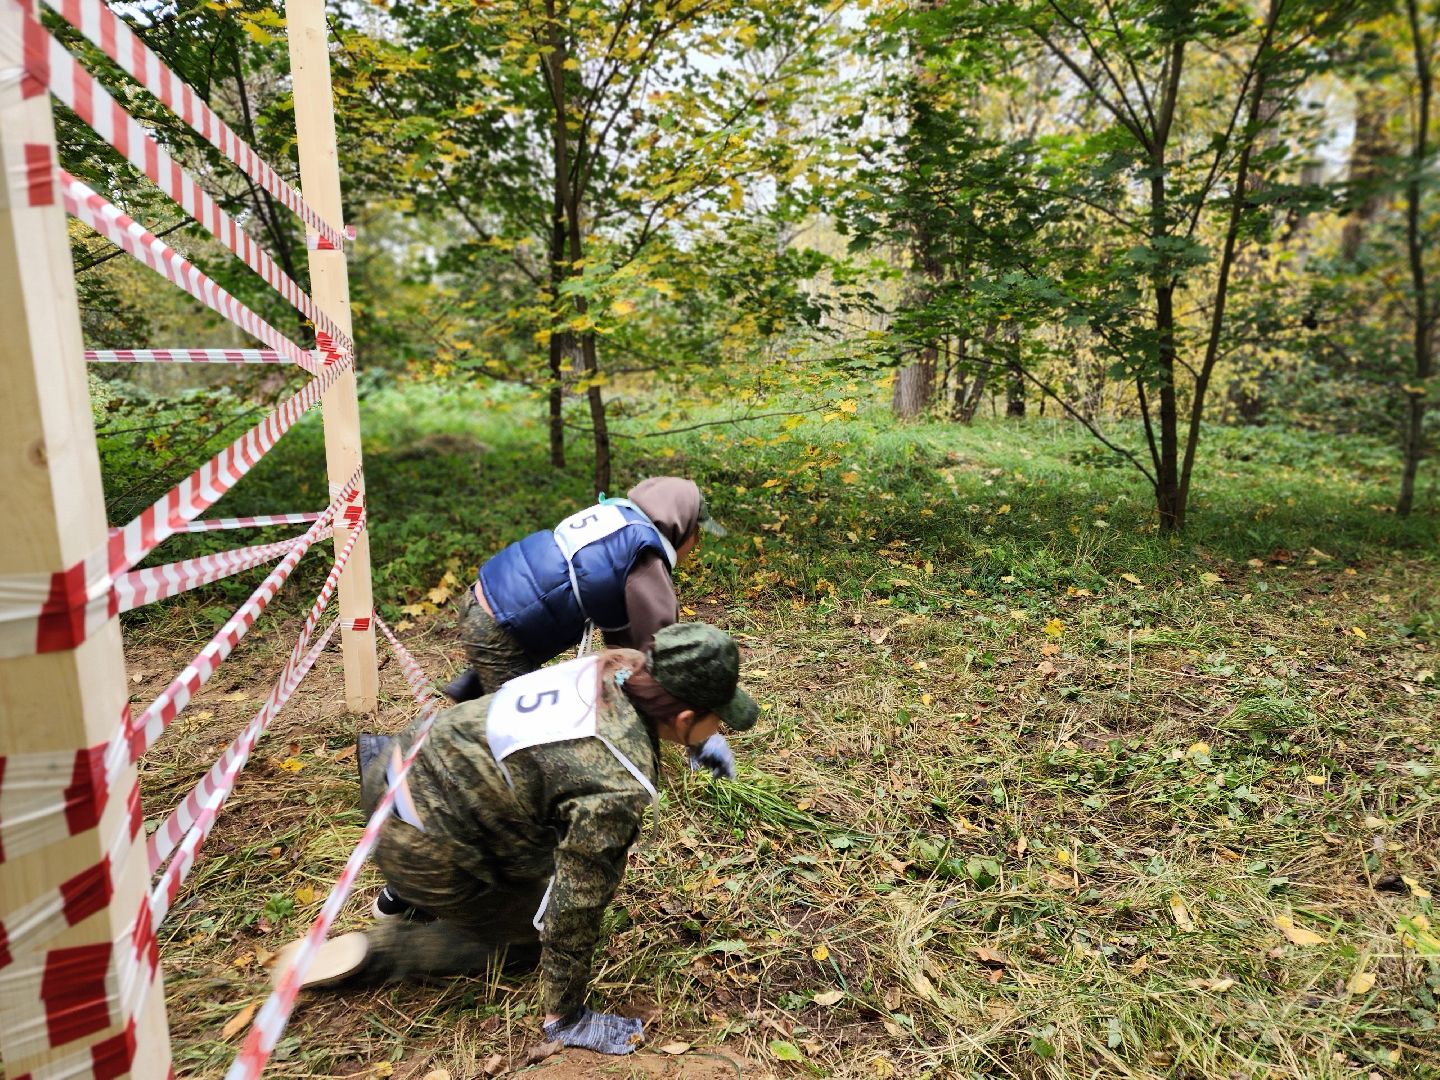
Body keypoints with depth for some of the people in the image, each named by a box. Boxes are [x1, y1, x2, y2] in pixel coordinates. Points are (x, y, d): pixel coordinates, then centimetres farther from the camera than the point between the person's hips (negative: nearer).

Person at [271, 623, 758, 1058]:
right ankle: (373, 952, 9)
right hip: (421, 850, -8)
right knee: (538, 930, 15)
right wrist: (566, 1018, -2)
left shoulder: (619, 666, -8)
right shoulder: (618, 787, -30)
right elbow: (577, 907, -19)